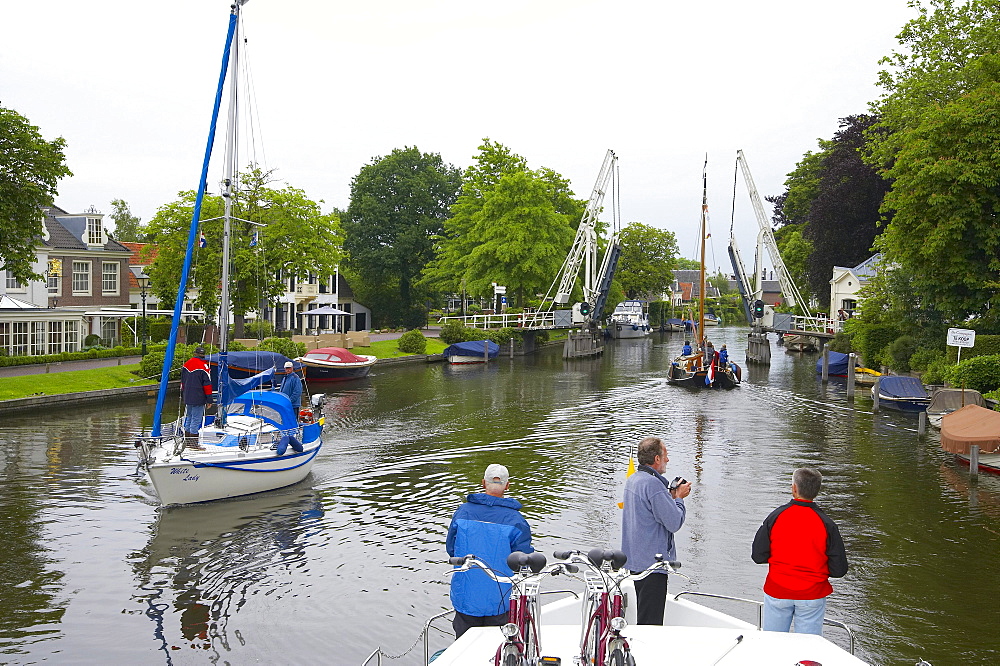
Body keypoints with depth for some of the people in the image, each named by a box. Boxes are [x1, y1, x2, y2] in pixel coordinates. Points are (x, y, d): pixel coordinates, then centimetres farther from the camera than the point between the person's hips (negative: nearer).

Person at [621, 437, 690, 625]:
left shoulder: (632, 480, 10)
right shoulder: (653, 483, -21)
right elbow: (674, 522, -19)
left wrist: (671, 496, 8)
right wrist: (679, 498, -4)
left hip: (635, 560, 10)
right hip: (652, 561, -10)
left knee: (643, 616, 20)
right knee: (651, 622, -2)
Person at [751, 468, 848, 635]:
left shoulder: (776, 516, -9)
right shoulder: (826, 524, -10)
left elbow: (758, 556, -5)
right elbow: (839, 569, -8)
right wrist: (817, 568, 11)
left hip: (777, 592, 0)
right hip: (812, 596, 0)